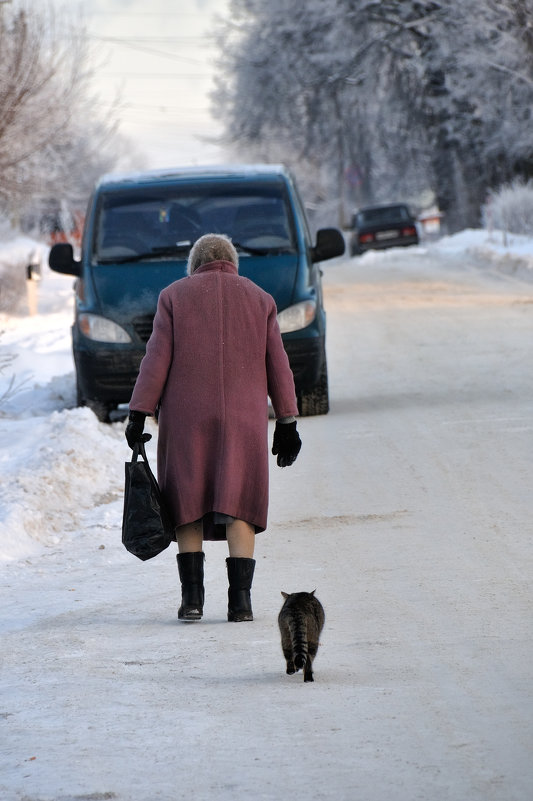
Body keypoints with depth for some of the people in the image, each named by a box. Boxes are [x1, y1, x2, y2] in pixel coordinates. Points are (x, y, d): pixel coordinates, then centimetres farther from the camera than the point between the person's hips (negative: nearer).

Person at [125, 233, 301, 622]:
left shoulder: (175, 296, 5)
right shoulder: (259, 300, 9)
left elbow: (157, 359, -3)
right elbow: (277, 366, 6)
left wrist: (138, 415, -4)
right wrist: (287, 423, 8)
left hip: (186, 419, -1)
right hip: (243, 421, 1)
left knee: (187, 506, 7)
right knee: (237, 506, 1)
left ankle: (192, 595, -1)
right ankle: (240, 599, -9)